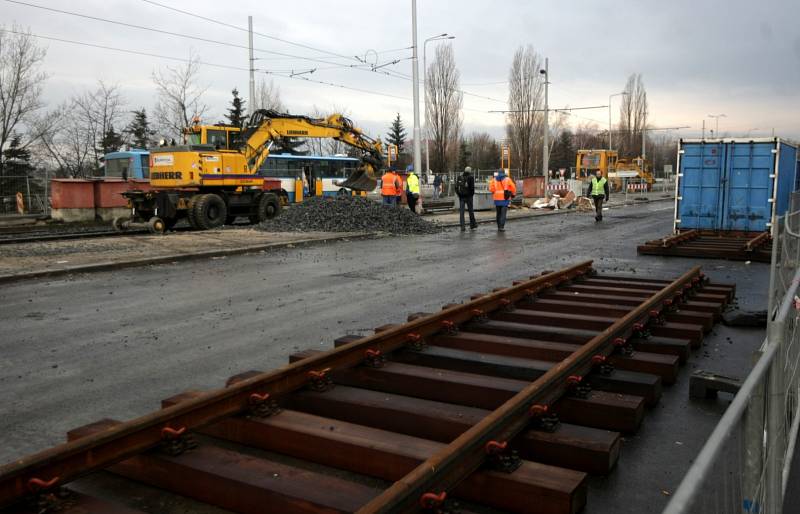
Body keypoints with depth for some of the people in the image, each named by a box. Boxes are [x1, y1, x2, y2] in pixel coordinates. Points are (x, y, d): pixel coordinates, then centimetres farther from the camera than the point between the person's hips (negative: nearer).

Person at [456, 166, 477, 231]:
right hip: (468, 196, -2)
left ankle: (462, 227, -3)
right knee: (471, 210, 11)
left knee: (461, 211, 3)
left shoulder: (459, 177, 4)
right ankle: (472, 225, 21)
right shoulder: (471, 177, -6)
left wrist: (459, 194, 9)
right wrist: (472, 194, 3)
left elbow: (456, 187, 2)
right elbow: (472, 187, -12)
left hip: (461, 197, 2)